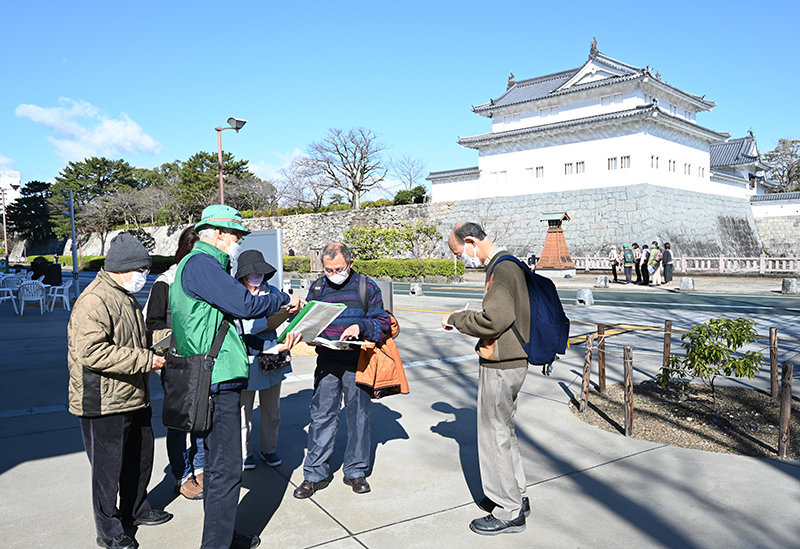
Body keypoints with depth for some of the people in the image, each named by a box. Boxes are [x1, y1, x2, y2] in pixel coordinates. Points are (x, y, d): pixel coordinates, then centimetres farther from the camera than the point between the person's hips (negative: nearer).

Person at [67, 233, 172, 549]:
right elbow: (91, 352, -29)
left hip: (134, 398, 10)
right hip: (104, 403, -10)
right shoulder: (94, 301, -20)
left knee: (141, 456, 21)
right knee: (108, 467, 4)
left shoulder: (126, 298, 14)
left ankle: (136, 510, 41)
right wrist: (144, 360, -26)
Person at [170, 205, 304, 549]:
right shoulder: (200, 264, -14)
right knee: (226, 470, -4)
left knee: (216, 463, 19)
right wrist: (284, 298, -7)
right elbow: (245, 305, -24)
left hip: (215, 380, 11)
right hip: (217, 382, -11)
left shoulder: (205, 265, 20)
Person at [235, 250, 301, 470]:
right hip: (247, 363, -4)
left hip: (273, 362, 4)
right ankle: (244, 452, 31)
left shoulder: (272, 292, 2)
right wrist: (274, 347, -29)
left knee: (272, 410, 16)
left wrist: (290, 340, -17)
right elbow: (240, 337, -19)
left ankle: (268, 449, 35)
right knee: (244, 411, 10)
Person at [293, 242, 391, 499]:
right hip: (327, 363, 2)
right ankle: (315, 474, 15)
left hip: (358, 363, -1)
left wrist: (361, 327, -19)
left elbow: (383, 322, -1)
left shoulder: (367, 287, 1)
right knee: (321, 415, 3)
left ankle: (355, 471, 22)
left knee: (358, 415, 6)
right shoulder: (317, 288, 9)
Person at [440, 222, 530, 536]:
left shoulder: (502, 269, -19)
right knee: (503, 431, 21)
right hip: (510, 361, 11)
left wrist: (456, 319, -13)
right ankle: (517, 497, 34)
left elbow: (493, 319, -27)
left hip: (501, 366, -11)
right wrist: (464, 321, 10)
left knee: (495, 435, 0)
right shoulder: (509, 264, 14)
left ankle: (509, 513, 13)